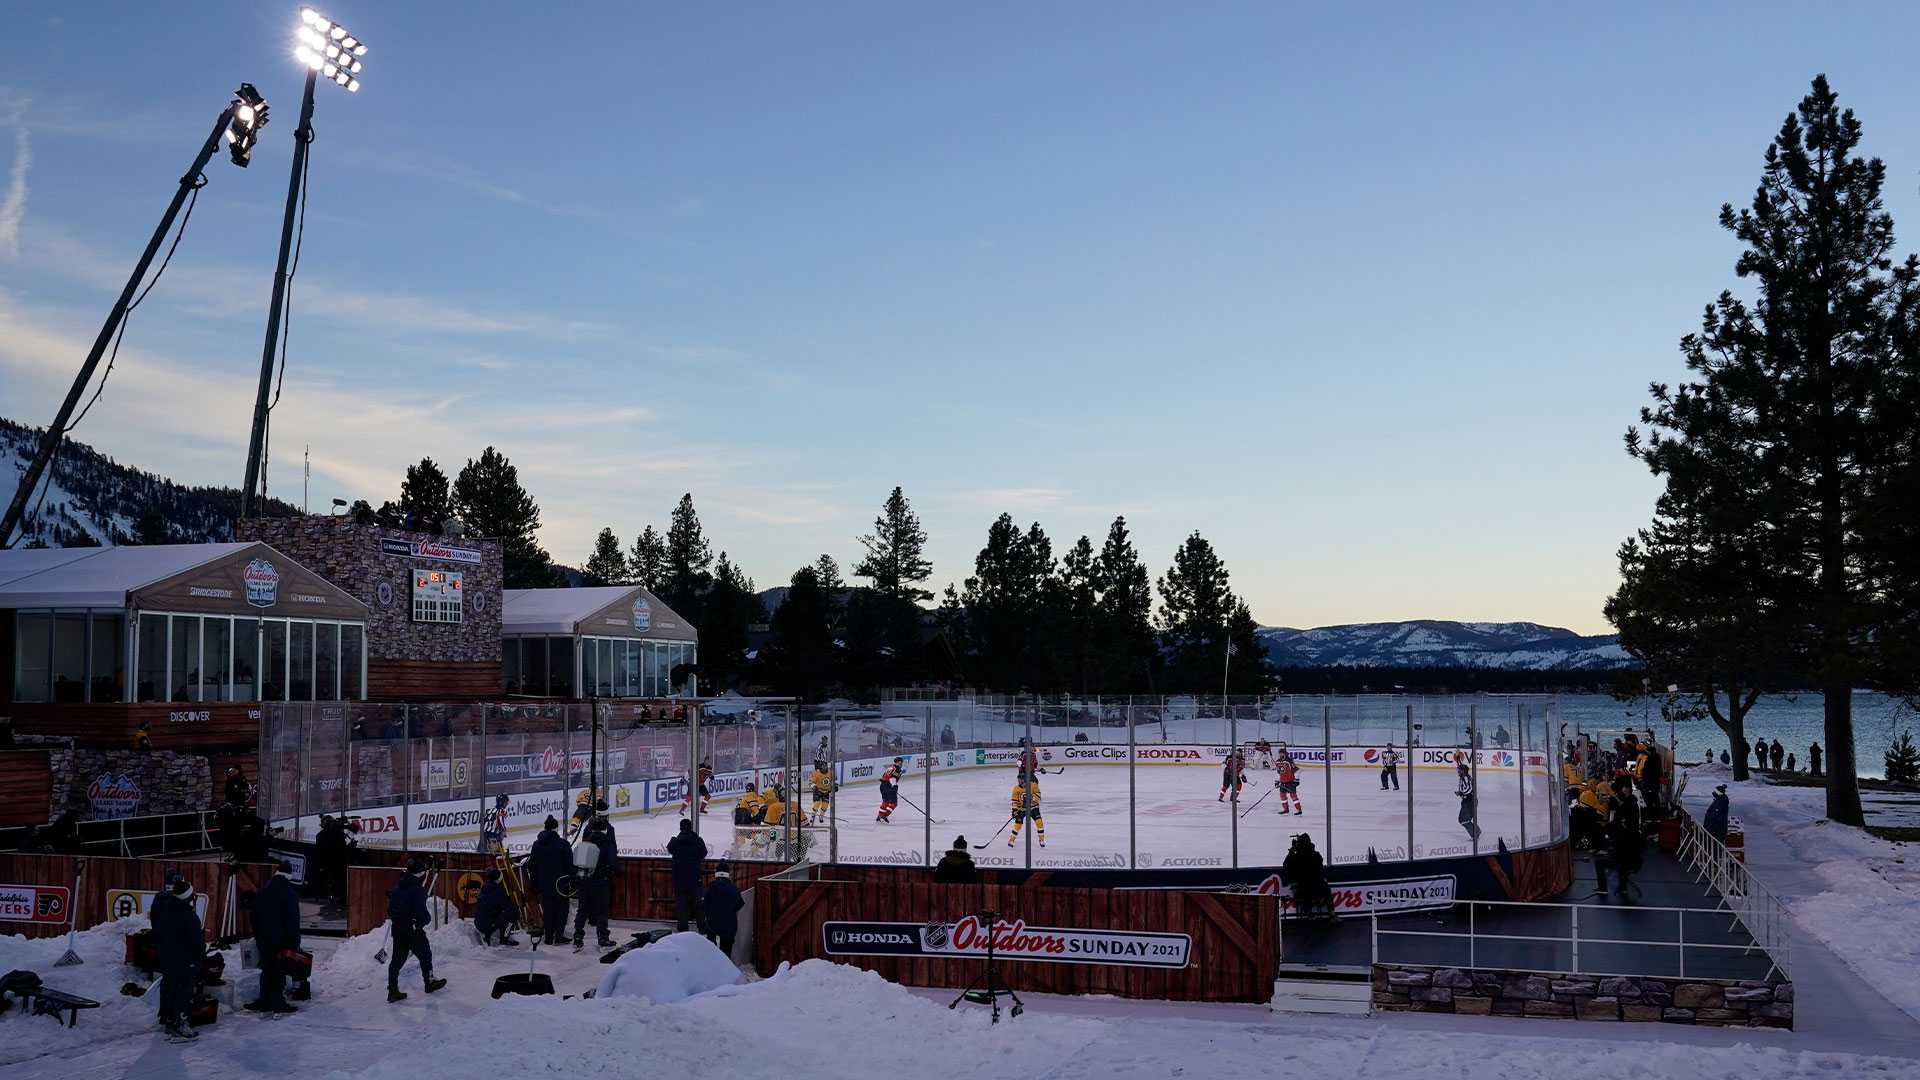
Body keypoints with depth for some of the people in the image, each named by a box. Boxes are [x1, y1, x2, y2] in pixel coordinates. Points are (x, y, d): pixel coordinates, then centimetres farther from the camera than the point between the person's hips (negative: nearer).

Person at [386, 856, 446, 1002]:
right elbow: (420, 911, -23)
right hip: (413, 929, -7)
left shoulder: (398, 887, 7)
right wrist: (428, 920, -5)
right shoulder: (418, 889, -19)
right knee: (425, 955, 14)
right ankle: (429, 982, 30)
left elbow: (390, 907, 13)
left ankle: (392, 991, 7)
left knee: (398, 958, 10)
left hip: (397, 928, 7)